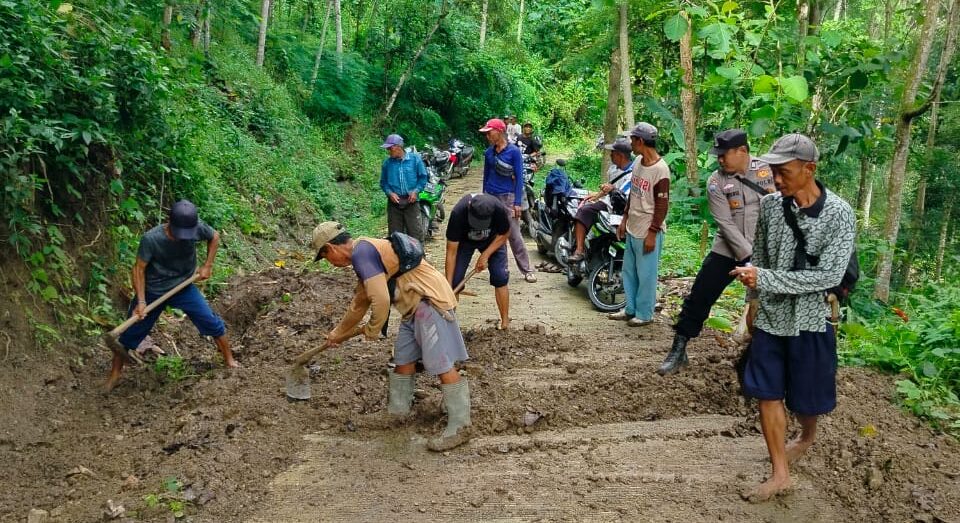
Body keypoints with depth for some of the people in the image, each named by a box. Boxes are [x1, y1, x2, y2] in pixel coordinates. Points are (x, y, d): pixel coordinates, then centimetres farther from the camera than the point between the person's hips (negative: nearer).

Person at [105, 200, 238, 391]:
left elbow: (215, 237, 1)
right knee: (131, 334, 7)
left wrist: (207, 266, -3)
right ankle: (115, 374, 29)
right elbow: (139, 269, -18)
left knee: (212, 323, -3)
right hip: (153, 291, -2)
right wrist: (141, 301, -24)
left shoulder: (197, 227, -21)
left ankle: (229, 360, 17)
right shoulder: (151, 239, -29)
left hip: (184, 287, 2)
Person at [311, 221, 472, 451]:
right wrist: (338, 333, 45)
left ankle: (459, 428, -6)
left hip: (430, 301, -11)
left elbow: (381, 300, -22)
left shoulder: (361, 252, -13)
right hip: (416, 307, 11)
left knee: (442, 364, -10)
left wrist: (371, 330, -3)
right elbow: (359, 304, 34)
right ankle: (396, 413, 30)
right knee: (403, 360, 17)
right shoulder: (366, 252, 21)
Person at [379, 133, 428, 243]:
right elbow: (383, 182, 10)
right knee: (395, 232, 7)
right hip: (394, 201, 2)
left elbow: (423, 177, 3)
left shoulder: (415, 158, -2)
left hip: (411, 201, -2)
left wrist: (416, 191, -11)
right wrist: (390, 193, -8)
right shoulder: (387, 163, 3)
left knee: (415, 231, -1)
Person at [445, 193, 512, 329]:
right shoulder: (458, 213, -39)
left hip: (493, 240, 0)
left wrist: (485, 255, -23)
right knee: (454, 280, -11)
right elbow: (451, 252, -32)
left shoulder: (499, 210, -38)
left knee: (500, 277, -14)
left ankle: (505, 324, -4)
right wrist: (448, 285, -34)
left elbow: (504, 234, -14)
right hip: (464, 240, 0)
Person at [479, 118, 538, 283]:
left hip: (507, 197, -4)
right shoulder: (489, 152, 8)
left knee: (514, 235, -6)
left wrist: (518, 202, -12)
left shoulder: (514, 151, -5)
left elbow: (519, 177, -7)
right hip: (491, 196, 5)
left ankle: (527, 270, 3)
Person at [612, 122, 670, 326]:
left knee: (646, 274, 3)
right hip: (632, 228, 9)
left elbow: (662, 205, -18)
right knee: (629, 271, 17)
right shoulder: (638, 162, 6)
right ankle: (630, 309, 30)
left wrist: (652, 233, -18)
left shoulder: (660, 170, -20)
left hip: (648, 232, -9)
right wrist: (625, 218, 16)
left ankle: (644, 314, 16)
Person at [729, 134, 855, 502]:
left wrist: (765, 279, -26)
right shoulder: (770, 205, -5)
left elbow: (829, 276, -22)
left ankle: (807, 438, 46)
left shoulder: (838, 213, -16)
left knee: (805, 399, 13)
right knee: (767, 394, 4)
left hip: (809, 320, -3)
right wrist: (753, 298, 11)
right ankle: (780, 474, 17)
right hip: (770, 317, 3)